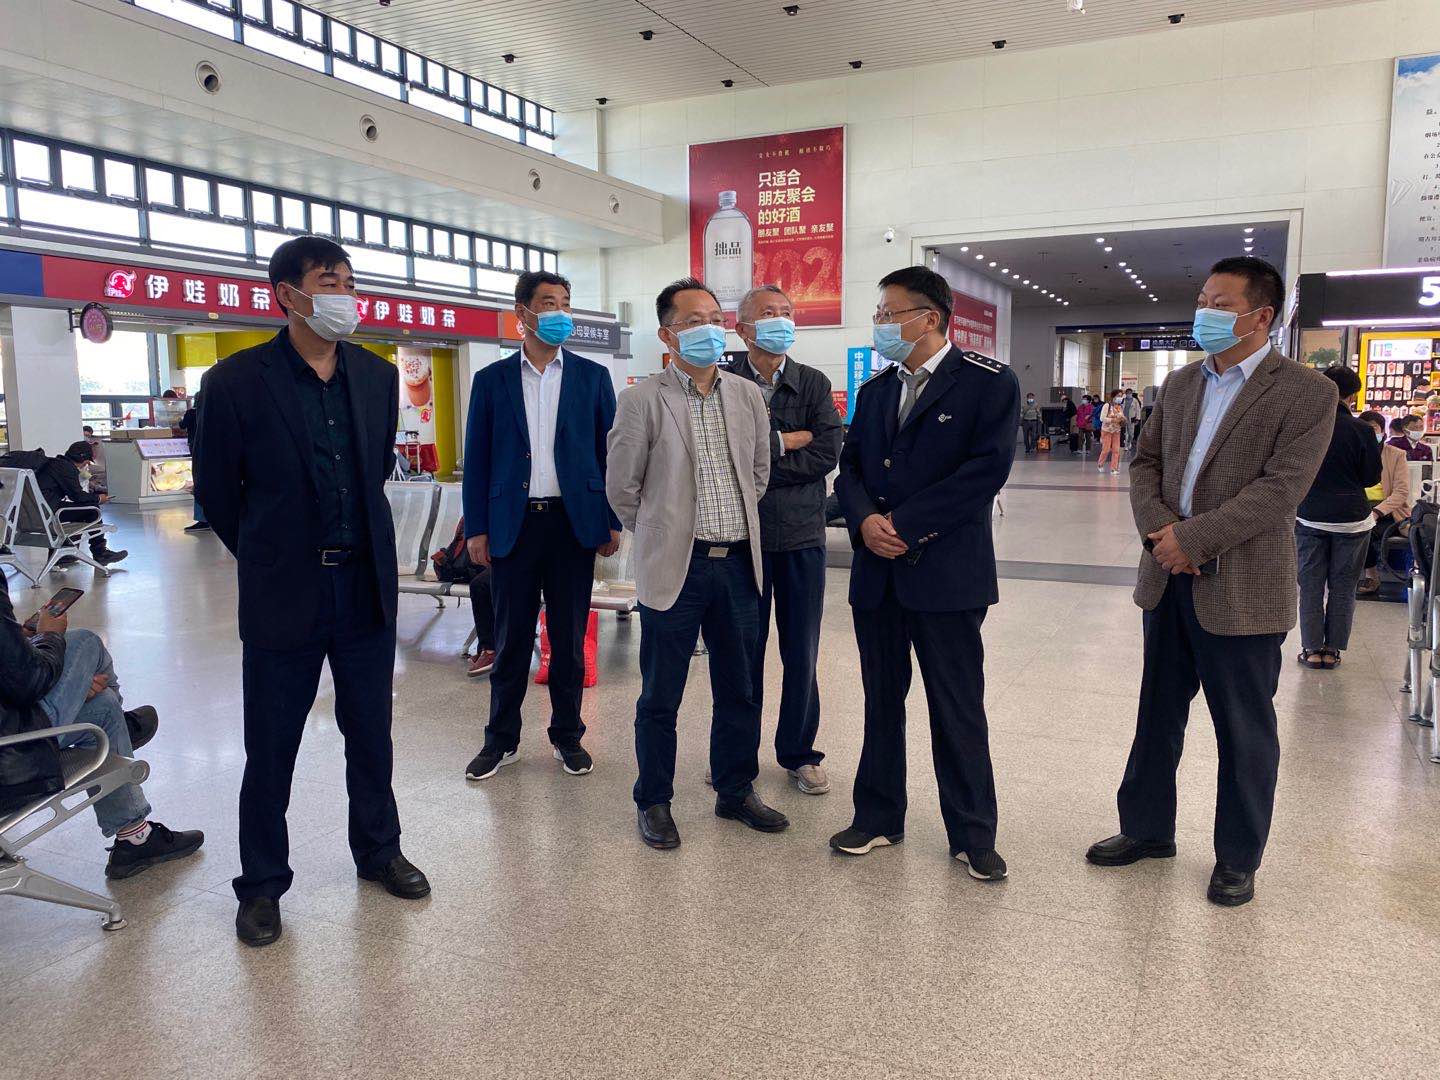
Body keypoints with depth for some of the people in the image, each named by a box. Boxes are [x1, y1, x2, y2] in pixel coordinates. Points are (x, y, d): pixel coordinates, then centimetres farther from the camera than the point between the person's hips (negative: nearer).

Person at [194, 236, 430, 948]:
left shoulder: (377, 376, 3)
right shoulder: (237, 381, -9)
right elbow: (216, 488, 1)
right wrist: (269, 556, 10)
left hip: (367, 587, 4)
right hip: (283, 594, -3)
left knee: (371, 735, 16)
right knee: (270, 749, 9)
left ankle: (378, 851, 35)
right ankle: (262, 884, 27)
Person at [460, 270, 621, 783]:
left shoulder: (592, 376, 6)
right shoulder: (491, 379, 6)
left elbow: (609, 452, 5)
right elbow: (477, 458, 5)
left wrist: (613, 522, -1)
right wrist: (476, 528, 0)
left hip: (573, 522, 0)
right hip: (513, 524, 0)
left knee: (569, 638, 8)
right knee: (510, 638, 7)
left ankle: (567, 735, 22)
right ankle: (501, 739, 21)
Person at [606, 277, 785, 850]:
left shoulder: (747, 395, 7)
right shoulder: (644, 400, -7)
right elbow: (622, 487, -1)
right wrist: (660, 536, 8)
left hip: (739, 561, 5)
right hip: (674, 566, -4)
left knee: (740, 691, 14)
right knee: (660, 696, 7)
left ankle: (735, 792, 32)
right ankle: (653, 801, 24)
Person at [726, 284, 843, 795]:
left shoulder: (814, 384, 5)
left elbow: (828, 453, -7)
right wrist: (787, 441, -11)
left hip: (802, 535, 2)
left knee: (801, 652, 9)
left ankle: (799, 753, 24)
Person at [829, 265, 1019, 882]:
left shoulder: (988, 383, -5)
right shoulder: (875, 392, 15)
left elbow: (988, 467, -15)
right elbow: (850, 468, 11)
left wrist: (906, 526, -17)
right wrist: (865, 520, -10)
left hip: (945, 573, -5)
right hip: (877, 573, 6)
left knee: (958, 710, 4)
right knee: (881, 704, 14)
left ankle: (972, 836, 19)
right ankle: (878, 818, 28)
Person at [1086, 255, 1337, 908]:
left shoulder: (1306, 393, -9)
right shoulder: (1180, 384, 10)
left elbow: (1280, 489, -18)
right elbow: (1146, 460, 10)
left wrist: (1192, 538, -21)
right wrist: (1156, 526, -9)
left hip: (1241, 590, -6)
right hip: (1169, 581, 6)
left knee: (1244, 731, 9)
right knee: (1158, 714, 17)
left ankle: (1238, 859, 26)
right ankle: (1147, 829, 33)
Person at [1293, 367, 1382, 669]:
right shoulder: (1361, 430, -10)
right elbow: (1372, 477, -1)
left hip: (1309, 516, 1)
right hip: (1351, 517, -1)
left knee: (1310, 585, 8)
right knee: (1343, 587, 9)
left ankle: (1312, 647, 9)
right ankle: (1333, 649, 13)